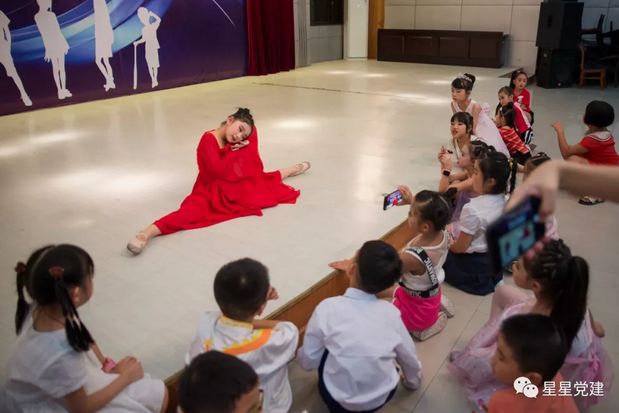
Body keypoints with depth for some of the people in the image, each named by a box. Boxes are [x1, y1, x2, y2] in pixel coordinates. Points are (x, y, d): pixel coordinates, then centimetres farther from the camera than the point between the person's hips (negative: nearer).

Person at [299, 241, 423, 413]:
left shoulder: (328, 308, -20)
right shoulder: (391, 312, -12)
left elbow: (308, 361, -10)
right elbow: (409, 358, 4)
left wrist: (298, 353, 15)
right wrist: (414, 381, 26)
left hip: (338, 399, -2)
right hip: (382, 397, 3)